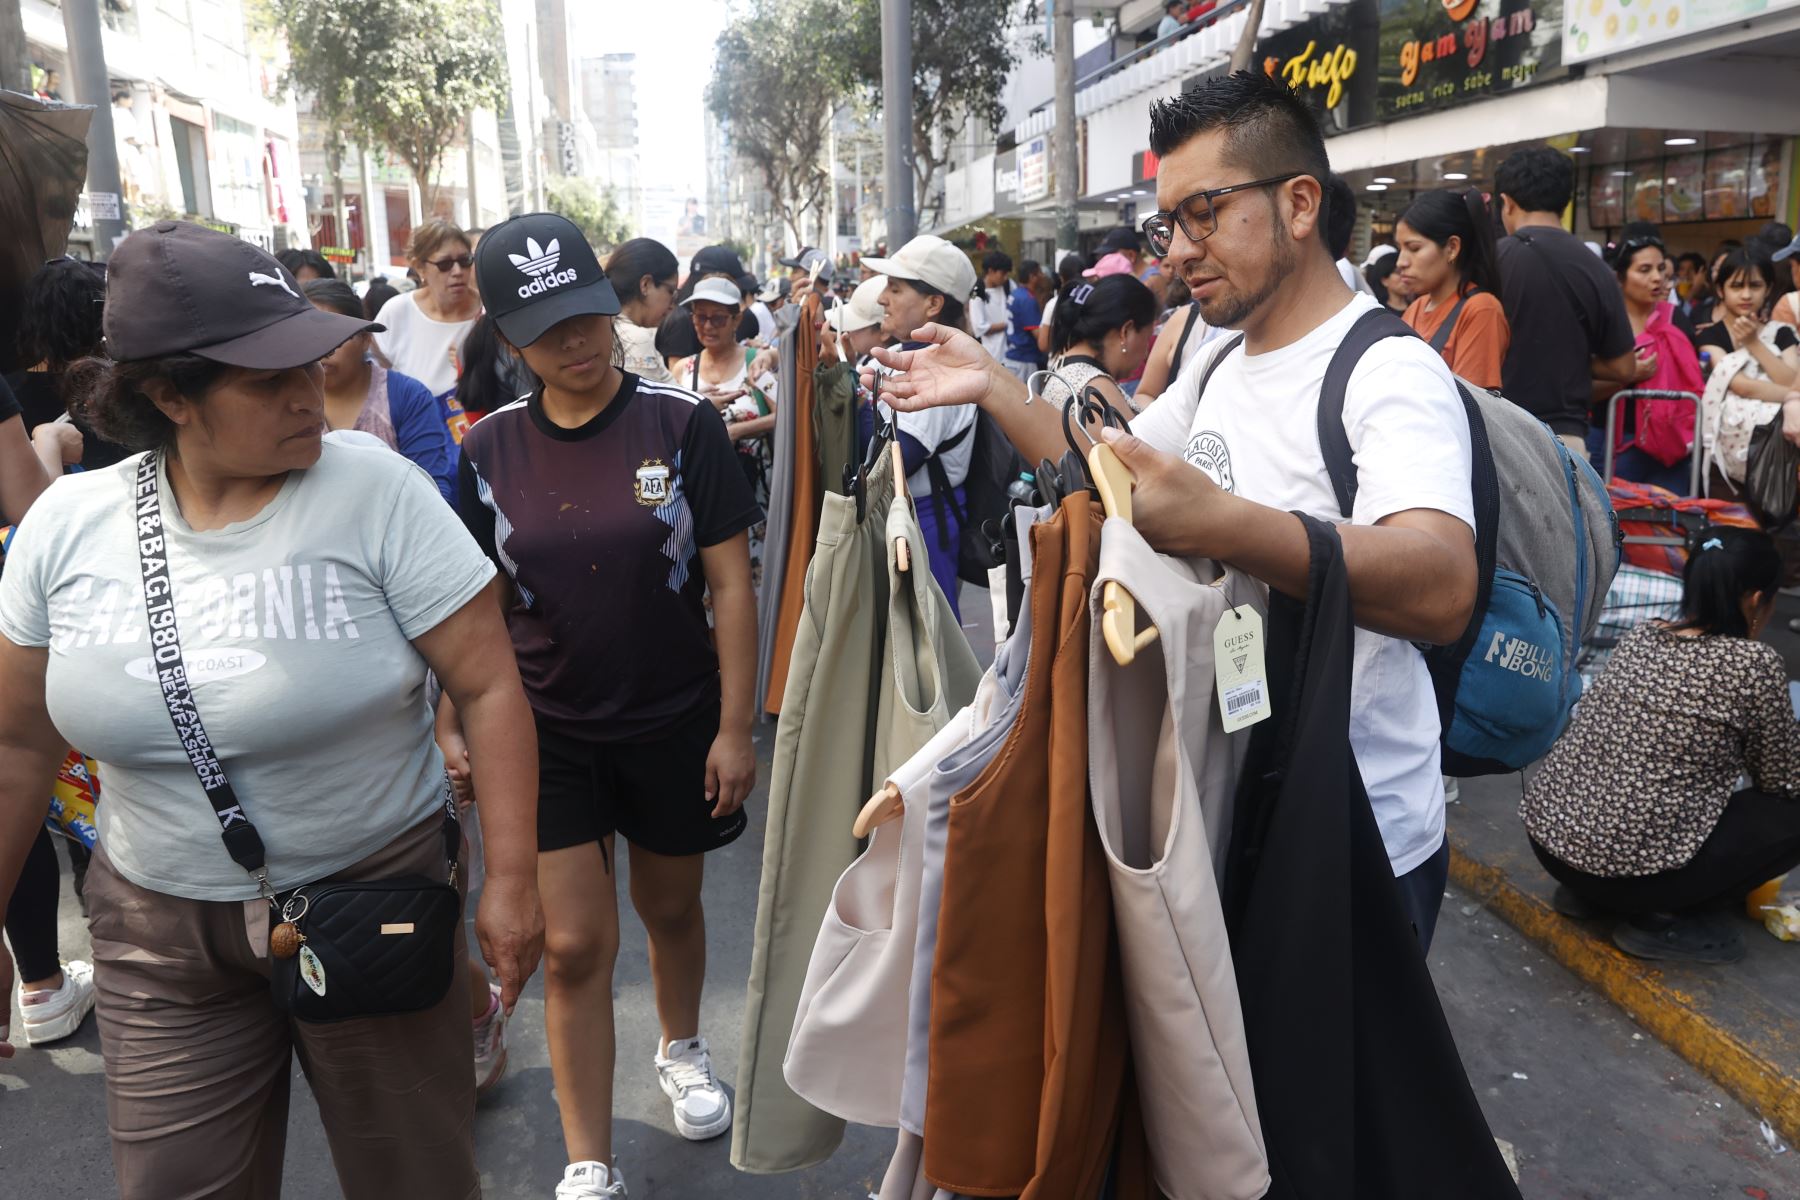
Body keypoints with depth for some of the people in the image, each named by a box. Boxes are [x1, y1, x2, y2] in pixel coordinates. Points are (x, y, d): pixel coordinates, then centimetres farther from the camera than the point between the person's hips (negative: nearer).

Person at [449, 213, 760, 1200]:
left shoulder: (682, 424, -9)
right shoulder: (491, 449, -3)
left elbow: (730, 582, -8)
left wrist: (735, 726, -9)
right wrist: (452, 721, -2)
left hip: (675, 723, 0)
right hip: (547, 730, 1)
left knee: (670, 908, 19)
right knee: (574, 946, 2)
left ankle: (681, 1050, 50)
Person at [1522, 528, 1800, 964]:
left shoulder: (1639, 635, 8)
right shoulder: (1754, 663, -10)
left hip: (1546, 835, 8)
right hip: (1625, 865, -7)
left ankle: (1589, 893, 18)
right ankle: (1661, 920, 4)